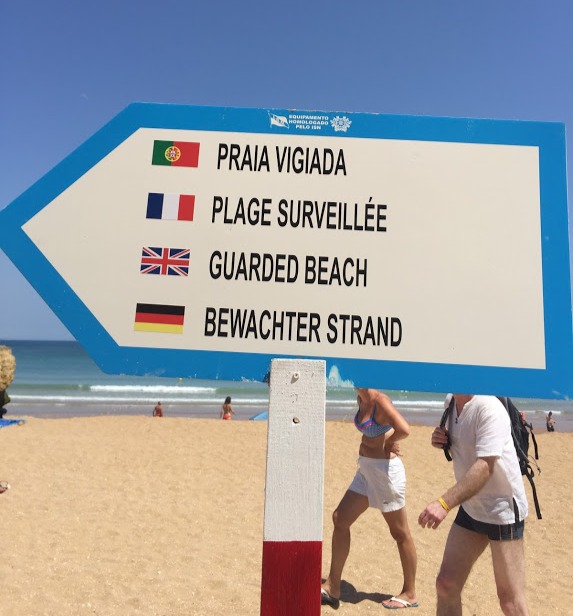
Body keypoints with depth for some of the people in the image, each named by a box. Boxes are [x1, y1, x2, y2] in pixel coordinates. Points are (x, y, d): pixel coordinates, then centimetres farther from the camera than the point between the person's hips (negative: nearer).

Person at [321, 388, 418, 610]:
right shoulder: (361, 400, 4)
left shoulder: (381, 400, -20)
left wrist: (387, 445, -17)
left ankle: (410, 594, 30)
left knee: (400, 533, 9)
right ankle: (332, 588, 22)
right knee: (340, 519, 9)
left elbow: (404, 429, -36)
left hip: (386, 470, -9)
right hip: (366, 469, 9)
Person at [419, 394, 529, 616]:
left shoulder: (488, 408, -24)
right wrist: (443, 441, -5)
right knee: (446, 584, 9)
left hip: (502, 510, -7)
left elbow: (485, 467, -33)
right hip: (471, 508, 7)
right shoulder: (450, 402, 2)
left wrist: (444, 503, -42)